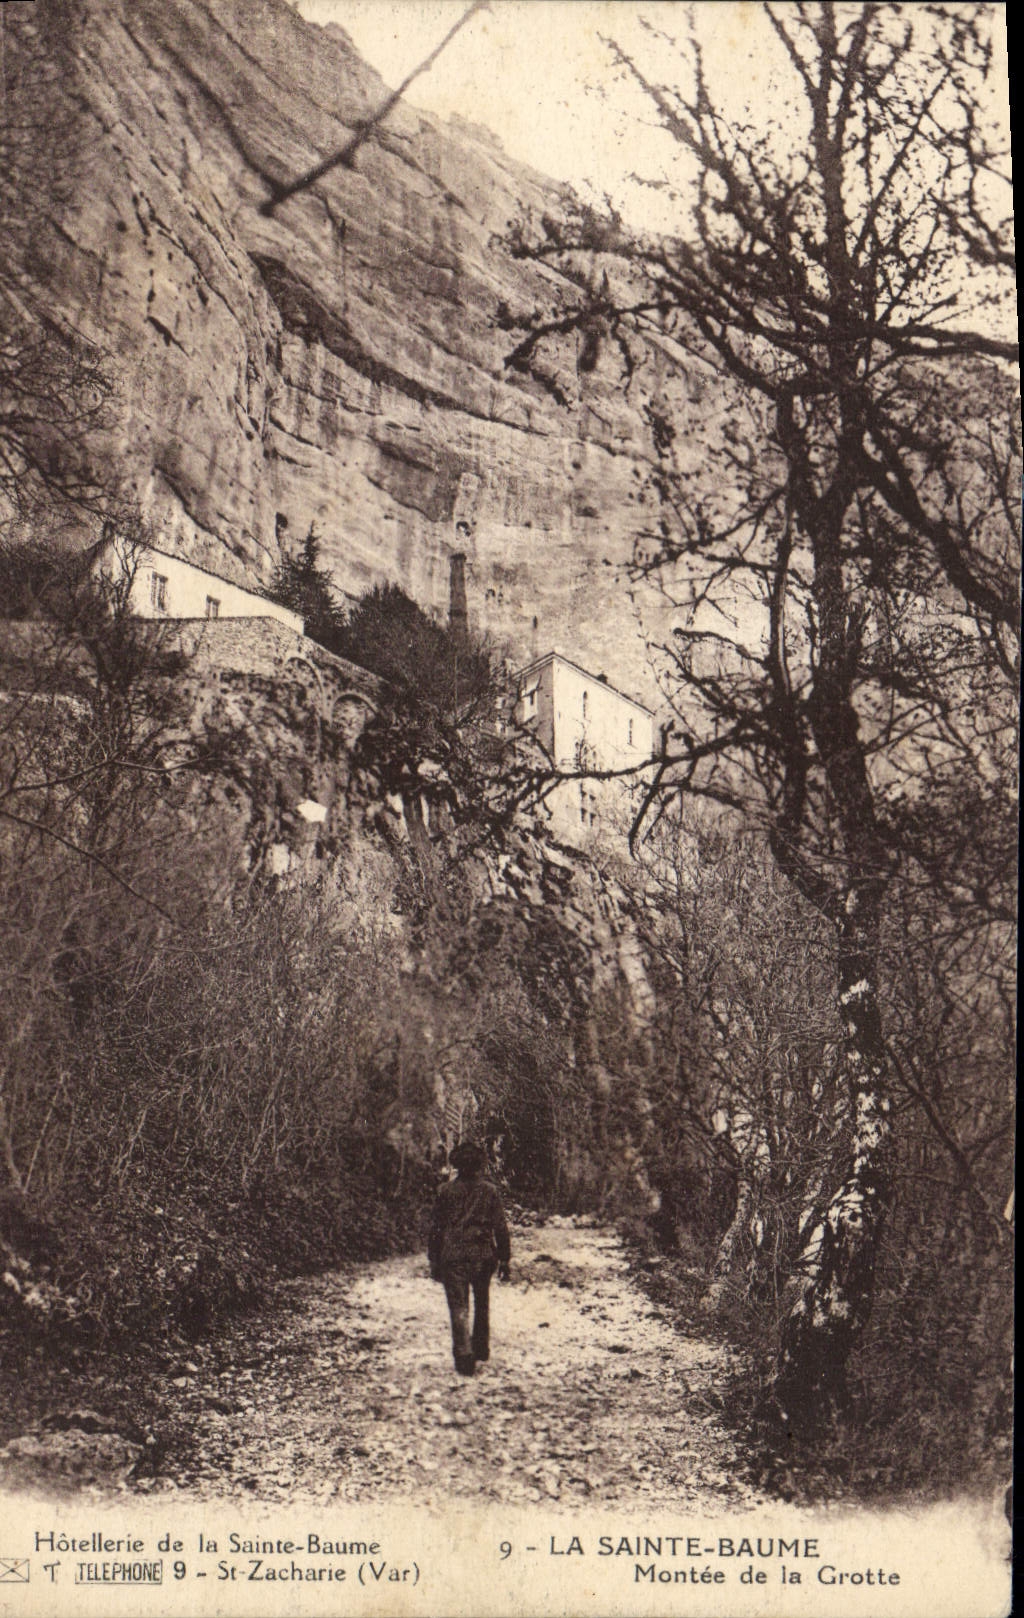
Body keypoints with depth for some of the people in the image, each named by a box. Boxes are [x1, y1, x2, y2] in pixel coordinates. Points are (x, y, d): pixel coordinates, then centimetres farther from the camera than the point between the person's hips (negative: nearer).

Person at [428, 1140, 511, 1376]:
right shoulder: (488, 1190, 0)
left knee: (459, 1308, -1)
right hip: (482, 1257, 2)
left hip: (453, 1258, -2)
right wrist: (504, 1259, 7)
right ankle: (482, 1349, 30)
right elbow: (501, 1228, 0)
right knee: (482, 1304, 22)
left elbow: (436, 1228, 0)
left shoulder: (447, 1191, -2)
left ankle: (464, 1356, -11)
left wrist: (434, 1262, 7)